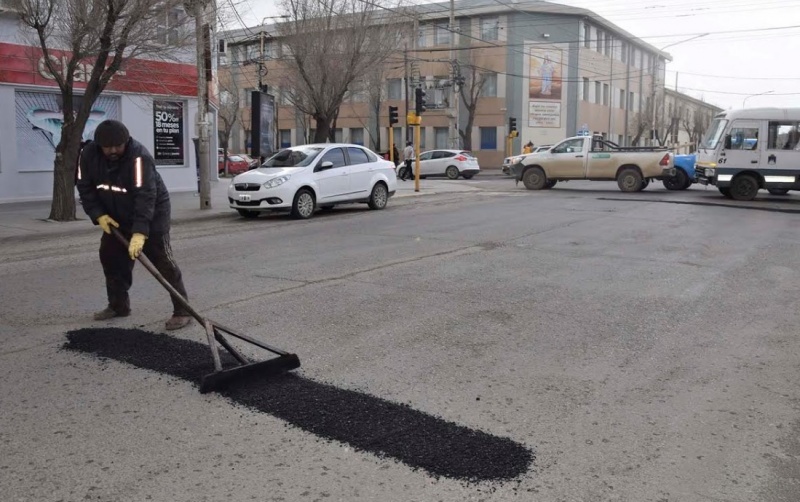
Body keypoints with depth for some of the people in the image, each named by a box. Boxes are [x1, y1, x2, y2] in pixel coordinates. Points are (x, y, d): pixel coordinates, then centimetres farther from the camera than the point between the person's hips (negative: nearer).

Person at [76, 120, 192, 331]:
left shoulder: (139, 156, -31)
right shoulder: (89, 154, -11)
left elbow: (146, 197, -38)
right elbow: (85, 187, -1)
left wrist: (140, 232, -45)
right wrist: (99, 214, -14)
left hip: (151, 213, -7)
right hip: (117, 216, 7)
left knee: (162, 260, -13)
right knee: (110, 257, 11)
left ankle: (182, 311, -11)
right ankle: (118, 305, 28)